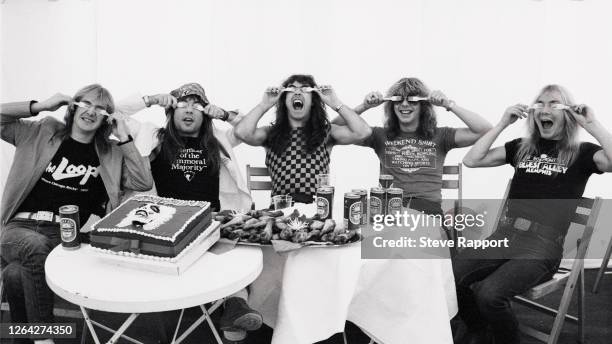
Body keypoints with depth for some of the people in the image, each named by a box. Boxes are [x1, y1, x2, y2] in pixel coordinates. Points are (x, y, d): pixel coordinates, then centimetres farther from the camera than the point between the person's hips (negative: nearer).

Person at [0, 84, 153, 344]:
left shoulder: (110, 153, 11)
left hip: (67, 235, -1)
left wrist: (124, 137, -3)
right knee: (36, 247, -36)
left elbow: (143, 183, -2)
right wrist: (42, 106, -1)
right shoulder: (43, 133, 13)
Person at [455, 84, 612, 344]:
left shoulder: (581, 153, 8)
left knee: (489, 293, -30)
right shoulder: (521, 148, 18)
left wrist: (591, 124, -9)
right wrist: (503, 124, 7)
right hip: (504, 236, 4)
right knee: (451, 277, -22)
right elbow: (471, 160, 9)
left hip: (543, 246, -4)